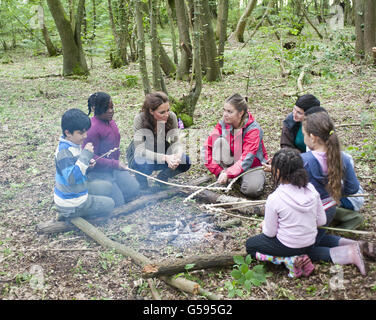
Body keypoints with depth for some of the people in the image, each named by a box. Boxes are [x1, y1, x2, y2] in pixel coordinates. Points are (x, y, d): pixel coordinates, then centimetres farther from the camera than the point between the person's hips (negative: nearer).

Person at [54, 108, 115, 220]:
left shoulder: (74, 145, 4)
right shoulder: (64, 152, -25)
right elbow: (71, 178, -33)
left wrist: (88, 165, -4)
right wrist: (86, 155, -32)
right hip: (71, 203, -9)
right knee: (109, 204, 3)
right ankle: (68, 214, 4)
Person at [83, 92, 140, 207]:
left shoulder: (110, 121, 4)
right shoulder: (93, 128, -24)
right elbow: (91, 158, -22)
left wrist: (118, 162, 11)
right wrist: (115, 164, -20)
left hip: (113, 166, 8)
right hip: (98, 171, -8)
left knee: (134, 189, -3)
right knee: (118, 202, -10)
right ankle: (91, 188, 8)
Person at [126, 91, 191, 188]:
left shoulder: (171, 117, -20)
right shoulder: (140, 119, -28)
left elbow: (176, 141, -17)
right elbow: (140, 149, -33)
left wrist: (177, 156, -41)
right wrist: (165, 158, -47)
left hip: (160, 151, 3)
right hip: (140, 154, -3)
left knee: (185, 161, -23)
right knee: (143, 164, -38)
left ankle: (162, 177, 6)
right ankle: (141, 180, -1)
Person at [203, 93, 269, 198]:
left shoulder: (253, 129, -23)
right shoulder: (223, 124, -10)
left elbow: (247, 158, -29)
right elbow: (208, 146, -10)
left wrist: (228, 174, -41)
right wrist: (218, 170, -18)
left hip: (252, 165, -4)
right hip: (231, 163, 4)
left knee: (252, 190, -35)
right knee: (219, 140, -24)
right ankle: (221, 180, -15)